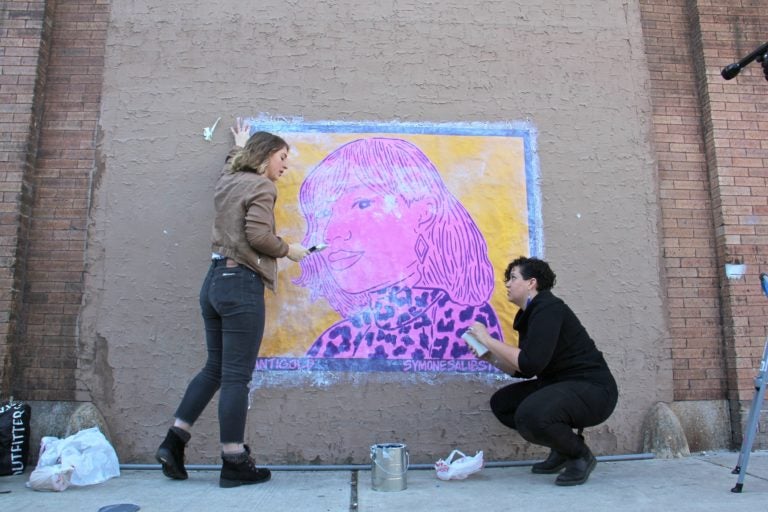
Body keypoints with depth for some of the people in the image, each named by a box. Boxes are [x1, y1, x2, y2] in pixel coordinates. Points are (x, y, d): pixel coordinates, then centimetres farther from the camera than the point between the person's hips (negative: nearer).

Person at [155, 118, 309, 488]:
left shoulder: (227, 180, 16)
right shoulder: (261, 186, -8)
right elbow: (258, 235, -20)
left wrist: (239, 148, 59)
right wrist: (288, 250, -4)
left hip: (215, 280, 9)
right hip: (241, 285, -9)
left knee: (215, 367, 17)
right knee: (236, 376, -3)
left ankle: (173, 443, 17)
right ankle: (234, 464, 7)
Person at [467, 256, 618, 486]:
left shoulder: (548, 308, -18)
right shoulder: (529, 314, 10)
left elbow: (531, 363, -29)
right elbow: (522, 369, 14)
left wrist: (488, 340, -20)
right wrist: (490, 357, 1)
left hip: (593, 389, -10)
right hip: (560, 384, 10)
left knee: (531, 415, -33)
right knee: (501, 402, 8)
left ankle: (580, 455, -4)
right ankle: (563, 449, 15)